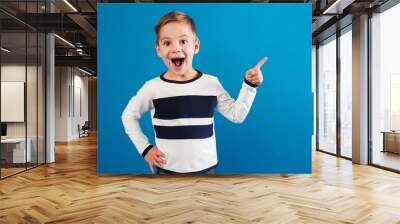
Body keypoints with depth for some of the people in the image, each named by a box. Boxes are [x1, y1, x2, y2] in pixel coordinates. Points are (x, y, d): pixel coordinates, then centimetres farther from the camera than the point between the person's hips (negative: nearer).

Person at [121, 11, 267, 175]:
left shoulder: (211, 83, -7)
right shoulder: (152, 87, -12)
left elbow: (236, 115, -2)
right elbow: (129, 115, 4)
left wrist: (249, 85, -11)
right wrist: (144, 148, -1)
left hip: (206, 168, 2)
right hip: (168, 170, -1)